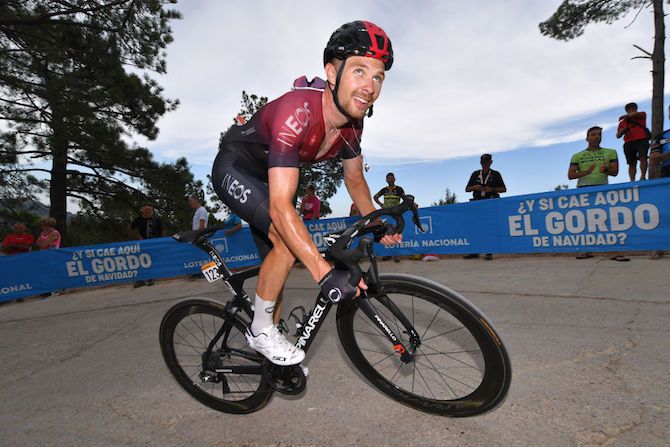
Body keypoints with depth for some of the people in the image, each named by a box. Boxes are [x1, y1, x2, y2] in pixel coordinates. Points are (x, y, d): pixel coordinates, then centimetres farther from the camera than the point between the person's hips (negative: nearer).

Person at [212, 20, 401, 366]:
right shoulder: (297, 112, -37)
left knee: (277, 263, 10)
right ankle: (262, 331, -6)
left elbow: (354, 178, 3)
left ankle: (266, 336, 31)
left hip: (266, 178, 7)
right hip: (234, 168, -7)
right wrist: (326, 274, -47)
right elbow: (281, 207, -43)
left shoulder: (352, 122, -13)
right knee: (288, 240, -29)